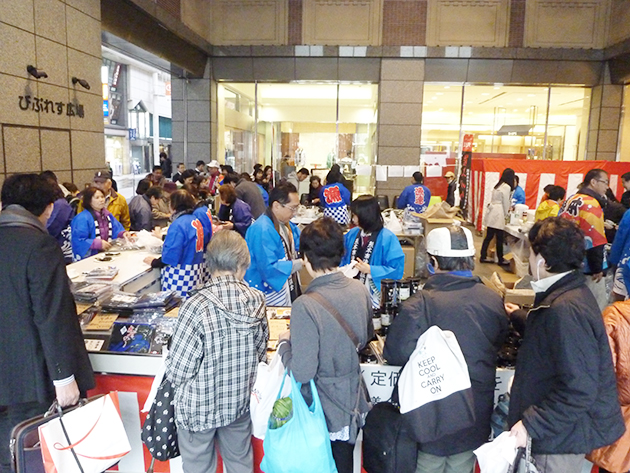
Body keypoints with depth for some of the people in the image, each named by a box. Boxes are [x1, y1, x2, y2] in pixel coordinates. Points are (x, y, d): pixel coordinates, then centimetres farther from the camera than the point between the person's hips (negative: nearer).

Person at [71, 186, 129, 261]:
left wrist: (122, 233, -6)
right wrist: (99, 243, -22)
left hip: (106, 255, 7)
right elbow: (78, 240, -17)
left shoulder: (107, 215, 14)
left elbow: (116, 229, 17)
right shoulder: (83, 218, -11)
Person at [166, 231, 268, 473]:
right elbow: (261, 353, 0)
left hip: (199, 407, -4)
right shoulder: (257, 301, -12)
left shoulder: (197, 307, -27)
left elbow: (177, 372, -21)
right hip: (241, 401, 4)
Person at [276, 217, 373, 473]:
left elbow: (302, 372, -26)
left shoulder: (305, 306, -29)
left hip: (327, 412, -5)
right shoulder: (360, 290, -9)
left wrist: (284, 343, -10)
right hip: (355, 402, 6)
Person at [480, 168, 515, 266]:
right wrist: (506, 215, 5)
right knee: (499, 238, 0)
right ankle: (500, 260, 9)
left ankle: (483, 257, 14)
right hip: (498, 214, -9)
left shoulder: (498, 185, 15)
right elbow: (506, 202, -7)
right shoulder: (507, 187, -10)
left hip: (491, 212, 9)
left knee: (489, 236, 11)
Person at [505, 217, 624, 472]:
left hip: (563, 435, -9)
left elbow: (578, 389, -31)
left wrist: (531, 425, -25)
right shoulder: (571, 293, 2)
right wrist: (519, 317, 27)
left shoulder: (565, 310, -30)